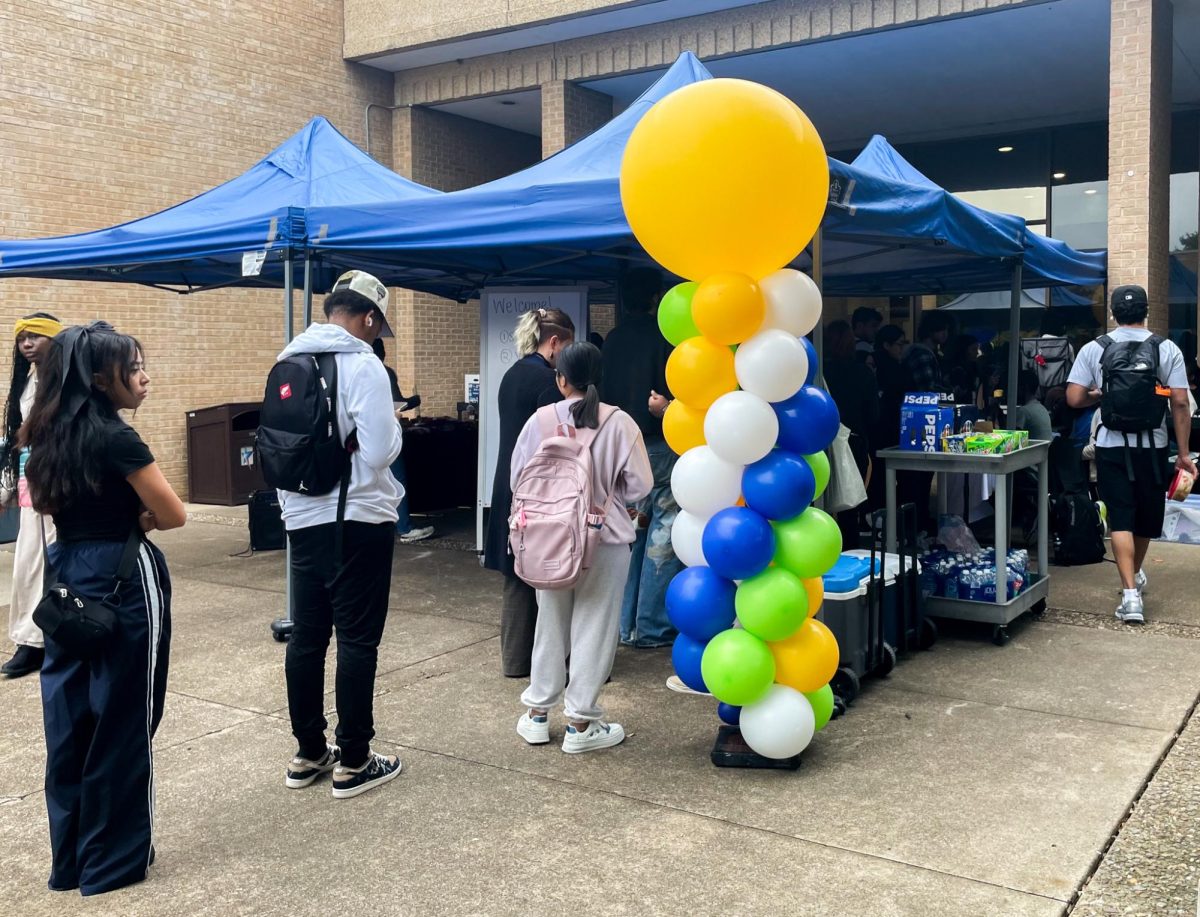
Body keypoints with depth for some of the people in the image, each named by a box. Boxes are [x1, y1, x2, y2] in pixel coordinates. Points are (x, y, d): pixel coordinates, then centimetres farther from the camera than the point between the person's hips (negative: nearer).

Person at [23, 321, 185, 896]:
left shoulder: (50, 434, 7)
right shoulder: (116, 438, -17)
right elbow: (173, 516, -14)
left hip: (66, 578, 8)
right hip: (123, 582, -8)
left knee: (70, 718, 13)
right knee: (121, 720, 4)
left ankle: (70, 858, 25)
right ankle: (112, 863, 15)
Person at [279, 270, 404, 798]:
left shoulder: (288, 362, 8)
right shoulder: (362, 364, -14)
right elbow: (379, 453, -19)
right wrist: (394, 425, 1)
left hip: (303, 519, 7)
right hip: (357, 521, -7)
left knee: (306, 637, 13)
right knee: (357, 641, 2)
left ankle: (308, 754, 23)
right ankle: (352, 763, 9)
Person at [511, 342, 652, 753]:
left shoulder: (540, 420, -7)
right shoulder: (620, 423, -12)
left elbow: (517, 479, 0)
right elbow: (639, 485, -7)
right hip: (605, 539, -2)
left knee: (549, 623, 17)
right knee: (594, 628, 8)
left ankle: (537, 714, 27)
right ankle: (580, 723, 14)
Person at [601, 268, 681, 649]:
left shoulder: (611, 341, 8)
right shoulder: (663, 337, -9)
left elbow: (605, 394, 11)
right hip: (656, 445, -6)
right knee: (662, 536, 0)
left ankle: (625, 624, 17)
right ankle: (651, 628, 1)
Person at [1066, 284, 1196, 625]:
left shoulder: (1093, 349, -4)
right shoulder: (1167, 350, -3)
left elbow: (1074, 399, -9)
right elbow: (1180, 403, -6)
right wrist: (1183, 453, -1)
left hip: (1112, 444, -1)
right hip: (1152, 445, 1)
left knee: (1121, 518, 1)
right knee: (1147, 516, 19)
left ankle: (1131, 593, -9)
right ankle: (1136, 574, 40)